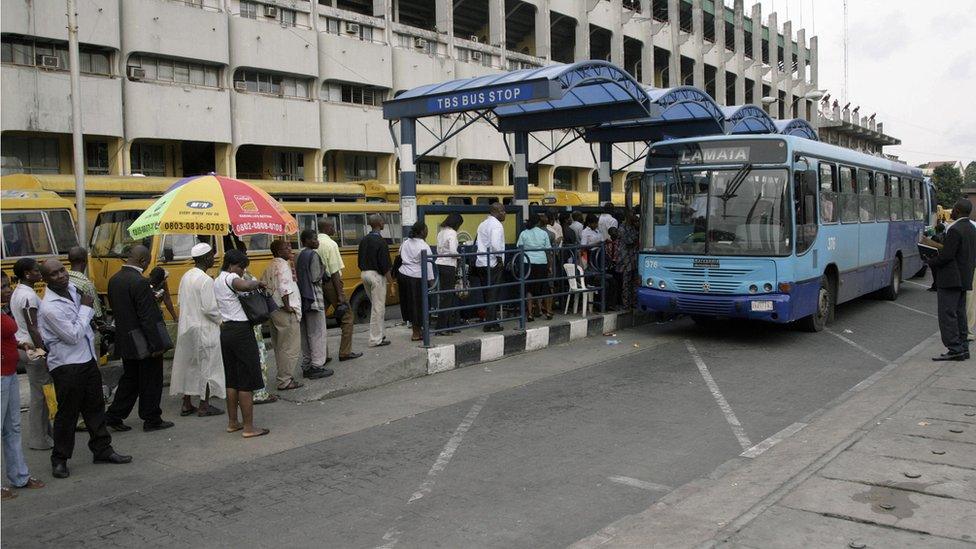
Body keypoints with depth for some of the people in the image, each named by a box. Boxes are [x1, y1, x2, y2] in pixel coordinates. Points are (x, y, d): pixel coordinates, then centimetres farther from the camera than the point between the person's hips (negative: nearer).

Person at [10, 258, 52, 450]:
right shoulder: (28, 296, -19)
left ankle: (45, 432, 24)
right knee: (39, 394, -3)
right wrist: (44, 353, -19)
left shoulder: (17, 293, 12)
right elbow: (33, 329, -21)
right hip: (33, 348, -10)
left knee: (39, 393, 16)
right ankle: (39, 439, 4)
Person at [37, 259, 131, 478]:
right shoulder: (49, 308, -21)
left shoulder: (72, 288, 4)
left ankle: (102, 450, 27)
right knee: (67, 413, 2)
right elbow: (73, 336, -20)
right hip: (66, 366, -8)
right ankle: (59, 460, 16)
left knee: (95, 407, 15)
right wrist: (85, 308, -13)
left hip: (87, 359, 8)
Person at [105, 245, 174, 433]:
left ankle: (114, 415, 20)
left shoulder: (114, 280, 5)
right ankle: (152, 420, 15)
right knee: (151, 381, 6)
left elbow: (115, 308, 13)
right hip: (144, 343, -8)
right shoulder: (139, 282, -21)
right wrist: (157, 345, -18)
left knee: (130, 379, 19)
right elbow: (148, 317, -22)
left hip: (126, 341, 8)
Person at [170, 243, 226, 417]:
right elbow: (209, 308, -21)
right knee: (207, 366, 2)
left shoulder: (186, 277, 7)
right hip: (203, 329, -8)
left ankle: (186, 405, 21)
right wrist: (221, 321, -6)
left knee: (188, 364, 14)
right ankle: (204, 406, 7)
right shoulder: (206, 280, -18)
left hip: (186, 327, 8)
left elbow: (181, 302, 13)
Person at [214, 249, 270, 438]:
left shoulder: (217, 281, 18)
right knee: (247, 381, -4)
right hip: (241, 331, -9)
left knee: (232, 380, 16)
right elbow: (245, 286, -34)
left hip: (226, 329, 10)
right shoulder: (230, 278, -13)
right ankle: (249, 427, -1)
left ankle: (232, 422, 23)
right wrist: (257, 283, -14)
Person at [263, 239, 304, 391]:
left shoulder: (270, 267, 15)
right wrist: (287, 306, -20)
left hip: (274, 310, 10)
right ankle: (285, 381, -4)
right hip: (286, 312, -10)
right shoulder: (283, 265, -13)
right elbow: (284, 287, -24)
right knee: (290, 347, -5)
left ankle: (283, 376, 24)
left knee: (280, 346, 16)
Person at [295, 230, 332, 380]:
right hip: (314, 297, -8)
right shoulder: (313, 255, -11)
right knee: (317, 333, -4)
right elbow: (315, 278, -15)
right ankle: (317, 366, -4)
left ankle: (307, 365, 16)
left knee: (305, 334, 12)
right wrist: (323, 269, 0)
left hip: (302, 297, 8)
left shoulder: (300, 256, 13)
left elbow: (298, 276, 15)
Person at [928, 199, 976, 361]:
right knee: (959, 314, 13)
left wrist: (931, 262, -4)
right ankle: (963, 348, 17)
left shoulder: (955, 230, -17)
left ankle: (954, 349, -9)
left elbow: (946, 255, -19)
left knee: (947, 313, -7)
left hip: (950, 279, -10)